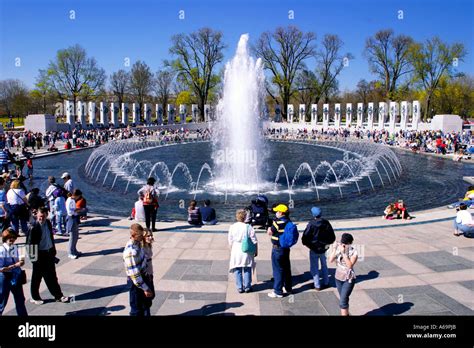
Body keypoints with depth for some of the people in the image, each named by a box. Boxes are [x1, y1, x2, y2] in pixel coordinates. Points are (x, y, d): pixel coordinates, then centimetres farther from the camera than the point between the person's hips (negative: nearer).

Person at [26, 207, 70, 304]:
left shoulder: (48, 223, 2)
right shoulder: (34, 227, -18)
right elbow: (30, 243, -16)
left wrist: (53, 251, 15)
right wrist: (33, 257, -16)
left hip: (49, 253, 6)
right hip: (40, 254, -6)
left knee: (52, 276, 14)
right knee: (37, 277, 9)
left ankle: (58, 296, 21)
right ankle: (35, 297, 25)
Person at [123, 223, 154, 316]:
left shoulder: (137, 243, -3)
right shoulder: (131, 251, -30)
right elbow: (134, 273, -27)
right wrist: (145, 288, -21)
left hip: (142, 276, 9)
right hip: (135, 281, -9)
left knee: (147, 301, 27)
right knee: (137, 308, 10)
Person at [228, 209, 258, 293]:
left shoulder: (232, 227, -5)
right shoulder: (248, 227, -10)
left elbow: (230, 241, 3)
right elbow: (254, 241, -5)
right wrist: (256, 251, 7)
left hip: (236, 251, 1)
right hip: (247, 251, -1)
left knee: (237, 270, 10)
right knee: (247, 270, 12)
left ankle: (239, 287, 13)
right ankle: (247, 287, 17)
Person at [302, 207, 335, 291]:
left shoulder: (311, 224, -20)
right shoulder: (326, 223, -5)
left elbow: (305, 236, -19)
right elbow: (332, 236, 2)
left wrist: (306, 243, -1)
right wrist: (327, 243, 15)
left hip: (314, 249, -5)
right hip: (323, 248, 5)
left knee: (314, 267, 7)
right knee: (324, 266, 22)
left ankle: (317, 285, 9)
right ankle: (326, 282, 30)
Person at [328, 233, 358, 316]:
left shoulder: (353, 252, -18)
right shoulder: (337, 248, -8)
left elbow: (350, 265, -28)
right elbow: (331, 260, -15)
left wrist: (344, 253, -31)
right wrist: (335, 249, -24)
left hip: (349, 279, -5)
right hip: (338, 278, 5)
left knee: (343, 301, -8)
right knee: (344, 299, 20)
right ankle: (346, 314, 37)